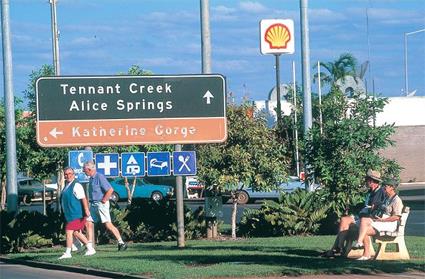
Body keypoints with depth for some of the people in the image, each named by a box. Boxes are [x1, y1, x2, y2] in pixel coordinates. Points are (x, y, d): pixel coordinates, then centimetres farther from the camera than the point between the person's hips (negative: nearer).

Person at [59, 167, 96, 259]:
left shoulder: (76, 185, -14)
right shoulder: (67, 186, 15)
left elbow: (83, 198, -22)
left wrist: (86, 210, -31)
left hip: (76, 215, -10)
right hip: (70, 215, 10)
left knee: (69, 232, -10)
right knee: (76, 233, 13)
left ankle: (67, 253, -6)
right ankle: (90, 249, 20)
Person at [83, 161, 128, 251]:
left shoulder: (100, 177, -15)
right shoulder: (91, 178, 14)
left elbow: (110, 190, -21)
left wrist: (104, 200, -16)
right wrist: (90, 201, 16)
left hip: (101, 204, -9)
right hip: (93, 205, 9)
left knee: (108, 224, -11)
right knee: (89, 223, 5)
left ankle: (121, 243, -6)